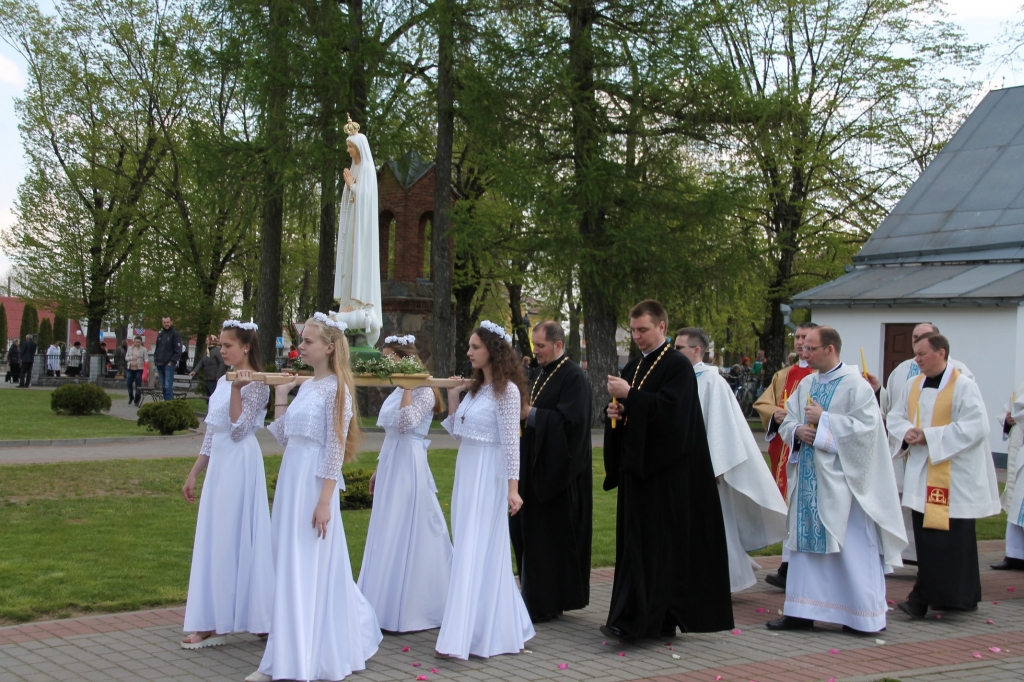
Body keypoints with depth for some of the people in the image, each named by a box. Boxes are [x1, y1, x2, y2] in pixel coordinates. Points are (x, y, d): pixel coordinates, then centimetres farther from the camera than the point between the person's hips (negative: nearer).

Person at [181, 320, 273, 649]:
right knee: (213, 541, 9)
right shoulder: (223, 381, 14)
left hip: (240, 465, -9)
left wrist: (237, 389, -23)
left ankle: (221, 622, 4)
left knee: (233, 539, -3)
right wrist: (194, 473, 16)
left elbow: (239, 430, -19)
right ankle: (213, 622, 14)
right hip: (218, 465, 9)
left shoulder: (256, 384, -10)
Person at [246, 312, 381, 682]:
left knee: (305, 569, -4)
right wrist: (279, 397, 11)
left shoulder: (336, 388, -10)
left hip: (315, 483, -9)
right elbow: (284, 437, 17)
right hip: (291, 479, 9)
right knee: (290, 567, 14)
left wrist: (325, 500, -18)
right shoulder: (306, 386, 13)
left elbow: (336, 449, -14)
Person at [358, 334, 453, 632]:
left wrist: (408, 387, -22)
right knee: (388, 537, 11)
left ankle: (408, 611, -1)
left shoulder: (423, 392, -11)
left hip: (409, 468, -9)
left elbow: (406, 424, -26)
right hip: (390, 467, 9)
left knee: (405, 535, -7)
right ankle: (388, 607, 18)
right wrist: (379, 470, 21)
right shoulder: (396, 391, 14)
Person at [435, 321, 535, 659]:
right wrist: (452, 397, 5)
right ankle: (491, 627, 25)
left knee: (473, 551, -9)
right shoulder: (476, 387, 12)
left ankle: (459, 638, -9)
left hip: (487, 477, -9)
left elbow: (511, 442, -15)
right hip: (466, 472, 9)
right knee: (473, 550, 13)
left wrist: (512, 487, -18)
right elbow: (457, 431, 14)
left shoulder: (506, 390, -12)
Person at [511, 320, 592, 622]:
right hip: (536, 467, 9)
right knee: (530, 532, 10)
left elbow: (570, 419, -22)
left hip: (557, 471, -9)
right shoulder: (542, 375, 15)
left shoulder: (574, 377, -12)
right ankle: (536, 596, 18)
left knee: (550, 537, -5)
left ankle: (547, 603, 3)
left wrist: (528, 412, -21)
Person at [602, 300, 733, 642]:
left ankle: (635, 621, -12)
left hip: (667, 472, -8)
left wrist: (629, 396, -21)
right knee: (635, 541, 8)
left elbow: (671, 408, -21)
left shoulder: (678, 366, -8)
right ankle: (659, 621, 15)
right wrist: (614, 412, -1)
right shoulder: (632, 368, 16)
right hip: (637, 467, 8)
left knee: (656, 544, -9)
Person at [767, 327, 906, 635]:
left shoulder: (855, 385, -9)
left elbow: (868, 425, -17)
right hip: (809, 478, 7)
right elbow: (787, 422, 14)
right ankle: (802, 612, 14)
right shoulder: (806, 384, 12)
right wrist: (797, 430, -8)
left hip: (841, 479, -7)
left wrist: (824, 421, -16)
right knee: (806, 544, 9)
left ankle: (866, 616, 9)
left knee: (852, 548, -2)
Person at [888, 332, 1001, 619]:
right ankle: (924, 598, 14)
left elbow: (975, 427, -18)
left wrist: (929, 436, -19)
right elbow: (896, 416, 15)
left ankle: (958, 597, 1)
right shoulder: (914, 385, 11)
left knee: (951, 539, -5)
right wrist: (906, 432, -9)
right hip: (921, 475, 6)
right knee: (925, 539, 8)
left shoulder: (964, 386, -10)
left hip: (953, 478, -6)